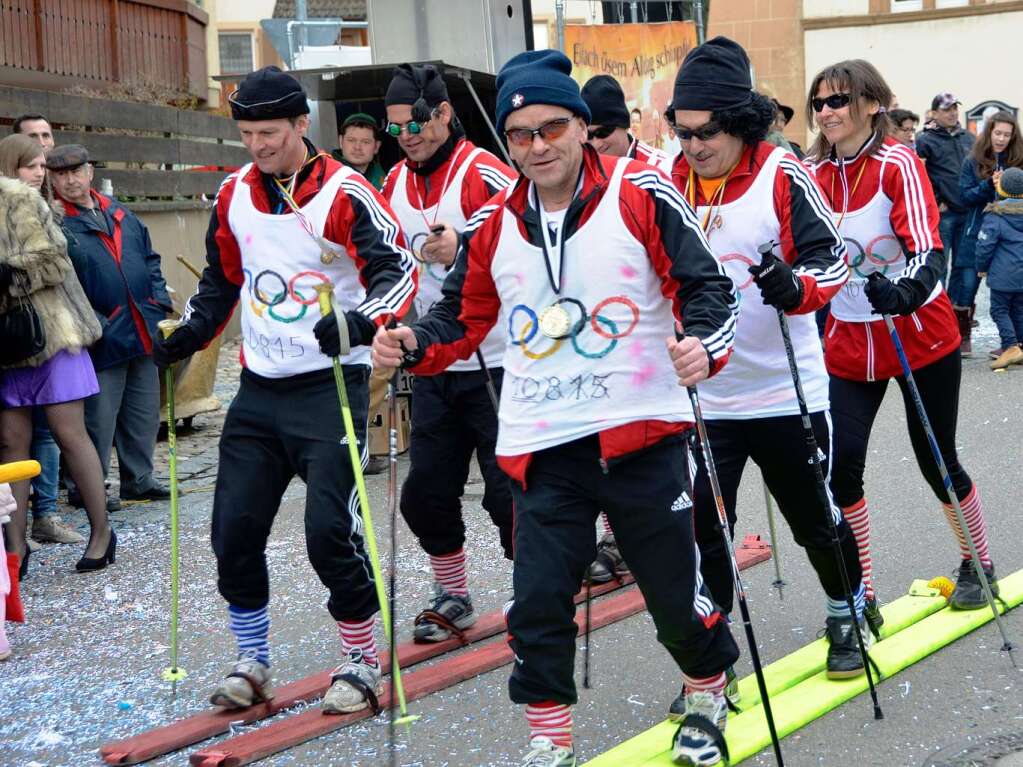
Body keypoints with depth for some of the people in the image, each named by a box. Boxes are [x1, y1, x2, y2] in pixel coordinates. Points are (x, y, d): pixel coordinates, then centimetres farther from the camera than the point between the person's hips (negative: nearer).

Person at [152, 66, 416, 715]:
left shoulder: (344, 193, -12)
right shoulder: (235, 195, 7)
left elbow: (398, 270, -17)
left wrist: (360, 322, -34)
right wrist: (192, 333, 6)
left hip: (330, 385, -6)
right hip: (260, 388, 6)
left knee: (330, 531, -12)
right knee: (235, 529, 4)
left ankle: (364, 662, 8)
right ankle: (253, 663, 22)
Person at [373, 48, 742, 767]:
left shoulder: (641, 192, -6)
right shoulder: (493, 225, 6)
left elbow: (703, 284, -6)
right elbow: (466, 316, 16)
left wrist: (703, 345, -25)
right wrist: (414, 344, -3)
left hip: (640, 432, -3)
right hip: (541, 448, 3)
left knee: (676, 592, 7)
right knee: (539, 601, 1)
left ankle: (708, 695, 36)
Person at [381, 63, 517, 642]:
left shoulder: (486, 175, -14)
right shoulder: (396, 182, 9)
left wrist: (462, 252, -36)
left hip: (494, 363, -7)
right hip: (432, 364, 7)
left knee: (507, 490, -1)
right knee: (426, 491, 11)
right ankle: (454, 599, 28)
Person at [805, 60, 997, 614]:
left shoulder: (898, 164, -15)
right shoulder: (814, 175, -1)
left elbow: (927, 250, -26)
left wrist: (904, 292, -45)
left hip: (920, 335, -4)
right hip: (849, 344, 4)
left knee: (936, 461, 7)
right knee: (840, 464, -7)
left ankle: (979, 566, 32)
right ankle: (859, 593, 9)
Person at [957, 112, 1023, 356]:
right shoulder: (973, 161, 2)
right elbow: (965, 196, -3)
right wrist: (990, 185, -17)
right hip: (977, 232, -1)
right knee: (967, 283, 2)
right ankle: (962, 336, 17)